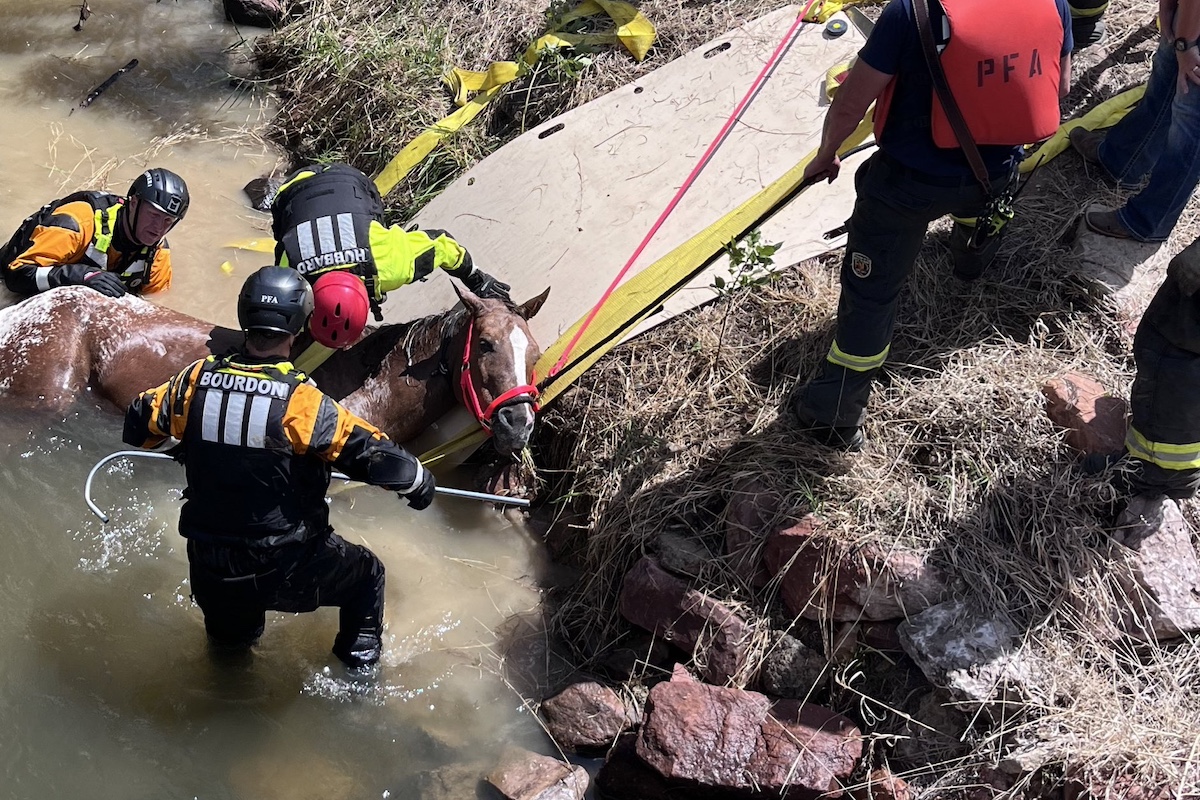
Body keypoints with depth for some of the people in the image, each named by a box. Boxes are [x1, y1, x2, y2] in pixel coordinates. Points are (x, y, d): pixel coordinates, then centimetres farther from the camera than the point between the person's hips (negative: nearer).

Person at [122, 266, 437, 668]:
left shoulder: (195, 380, -8)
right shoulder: (300, 402, -22)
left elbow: (139, 425, 7)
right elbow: (372, 453, -20)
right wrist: (418, 480, 0)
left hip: (209, 570, 4)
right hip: (285, 569, -4)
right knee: (367, 574, 25)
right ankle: (359, 662, 33)